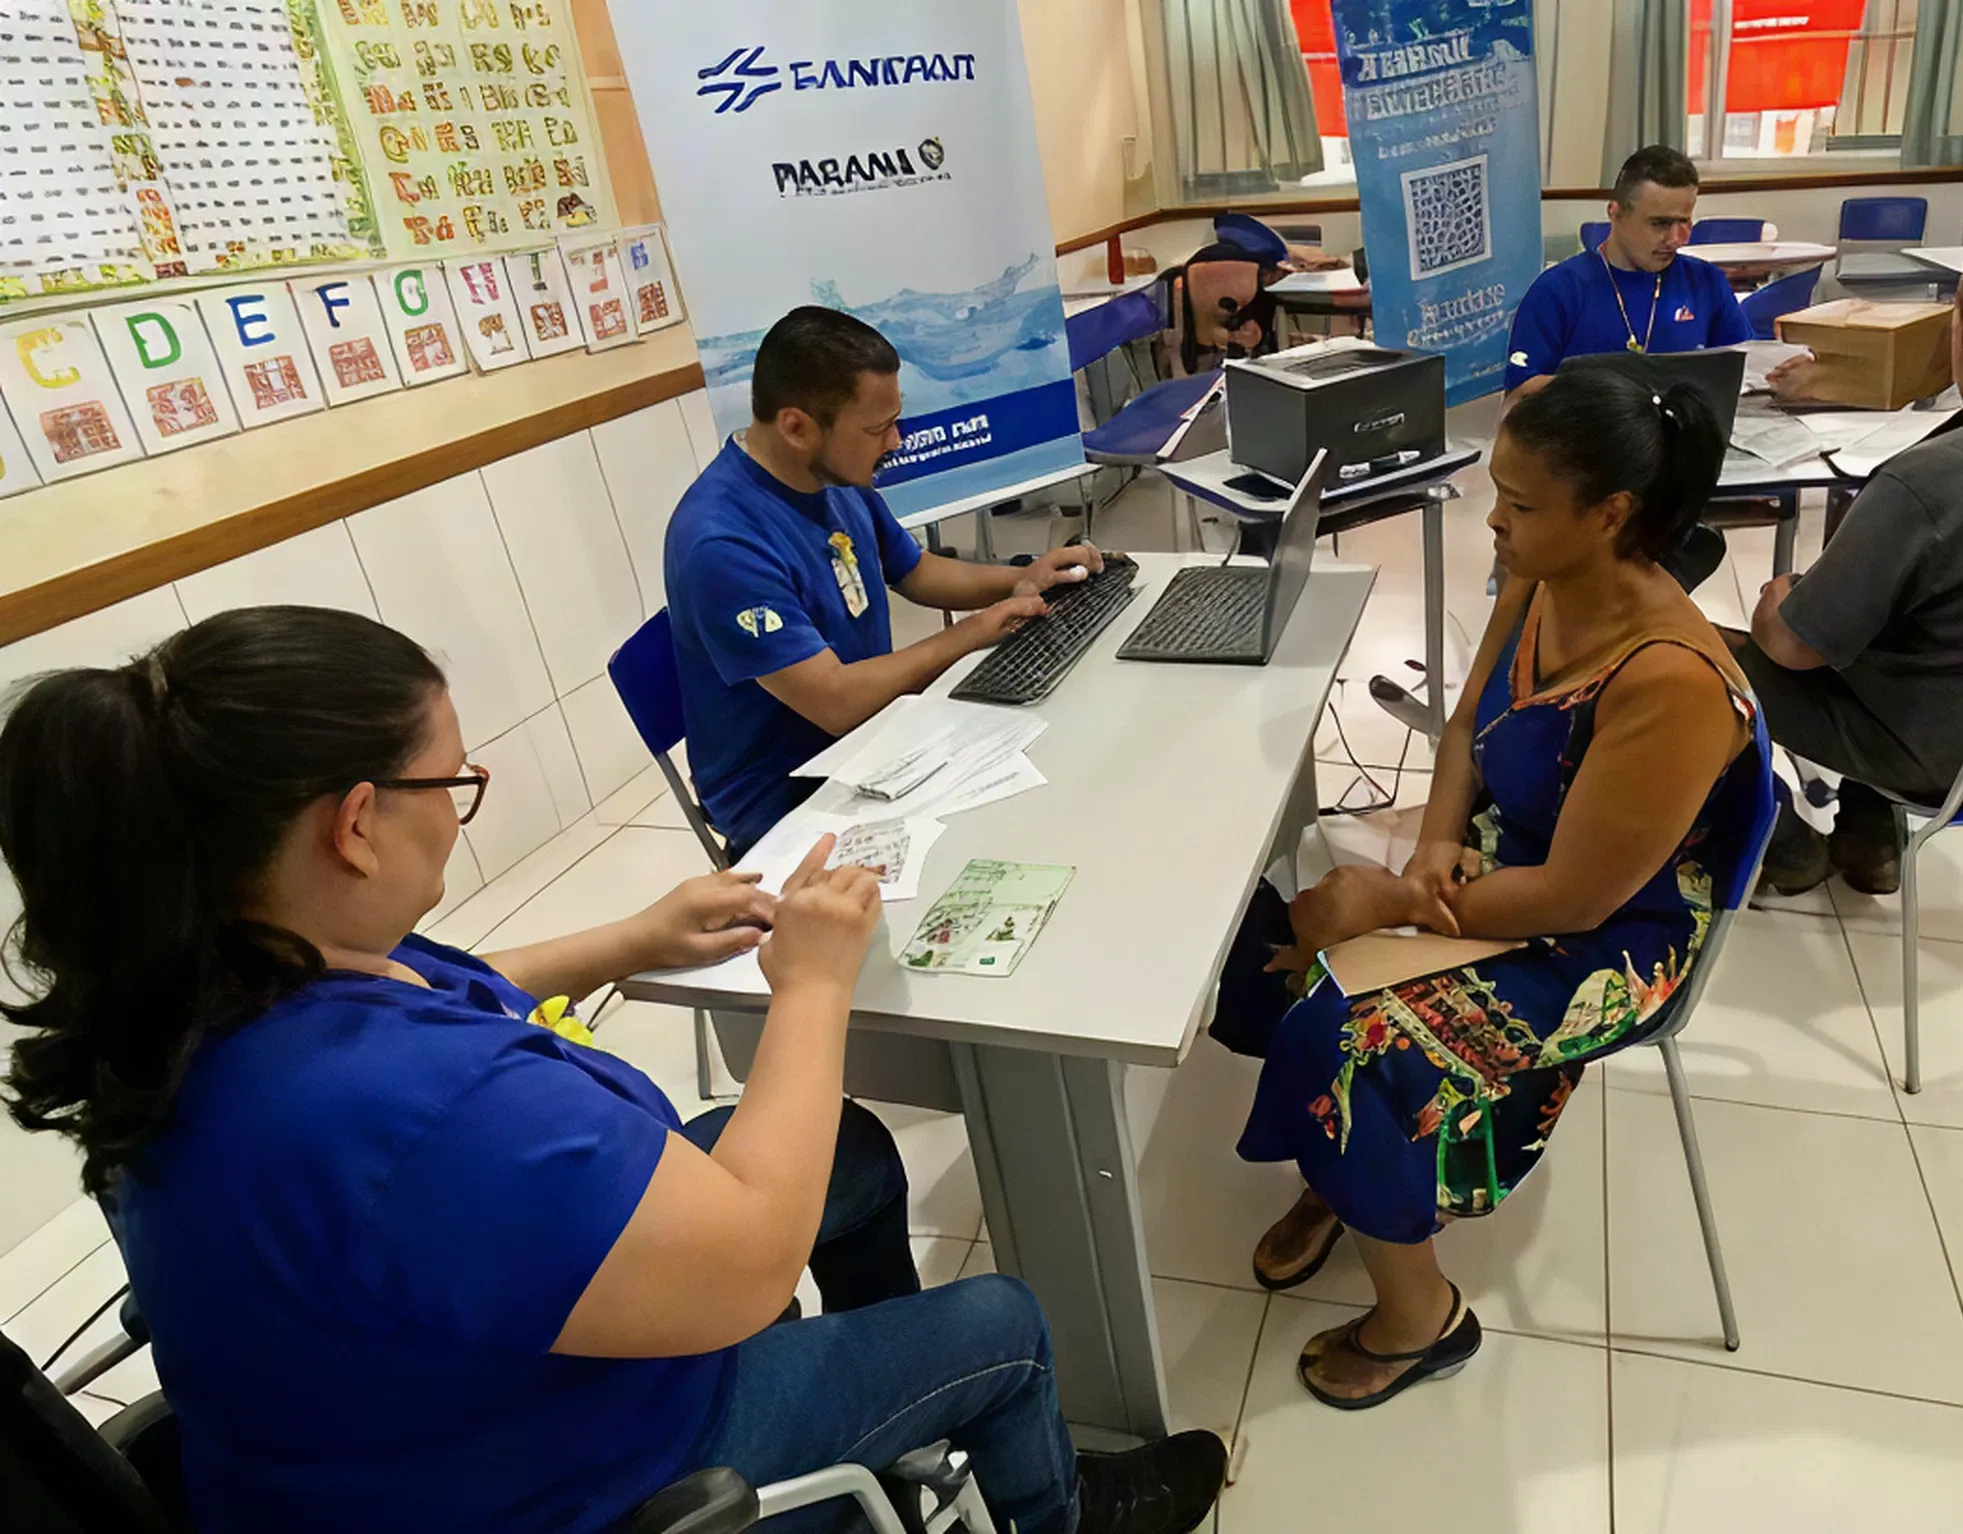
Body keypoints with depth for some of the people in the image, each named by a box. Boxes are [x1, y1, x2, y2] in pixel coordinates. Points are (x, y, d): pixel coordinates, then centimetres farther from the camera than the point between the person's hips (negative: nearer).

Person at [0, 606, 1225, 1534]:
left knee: (854, 1150, 19)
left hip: (457, 1368, 8)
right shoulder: (399, 1108, -44)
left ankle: (917, 1421, 47)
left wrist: (631, 943, 2)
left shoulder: (212, 986, -13)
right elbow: (748, 1263, -34)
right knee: (1001, 1326, 9)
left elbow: (444, 1008, 9)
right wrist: (814, 984, -24)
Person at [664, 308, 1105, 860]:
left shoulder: (838, 479, -2)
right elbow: (837, 702, -29)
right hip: (788, 800, -8)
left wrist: (1018, 579, -2)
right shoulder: (723, 544, -29)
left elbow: (915, 572, 16)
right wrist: (967, 636, -19)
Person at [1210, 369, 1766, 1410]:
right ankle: (1335, 1181, 19)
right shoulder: (1538, 583, -8)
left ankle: (1418, 1316, 6)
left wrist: (1393, 903, -20)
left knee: (1340, 1043, -22)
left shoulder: (1672, 681, -31)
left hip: (1607, 942, -8)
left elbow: (1573, 897, -27)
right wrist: (1437, 843, -11)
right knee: (1265, 946, -5)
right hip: (1491, 858, 8)